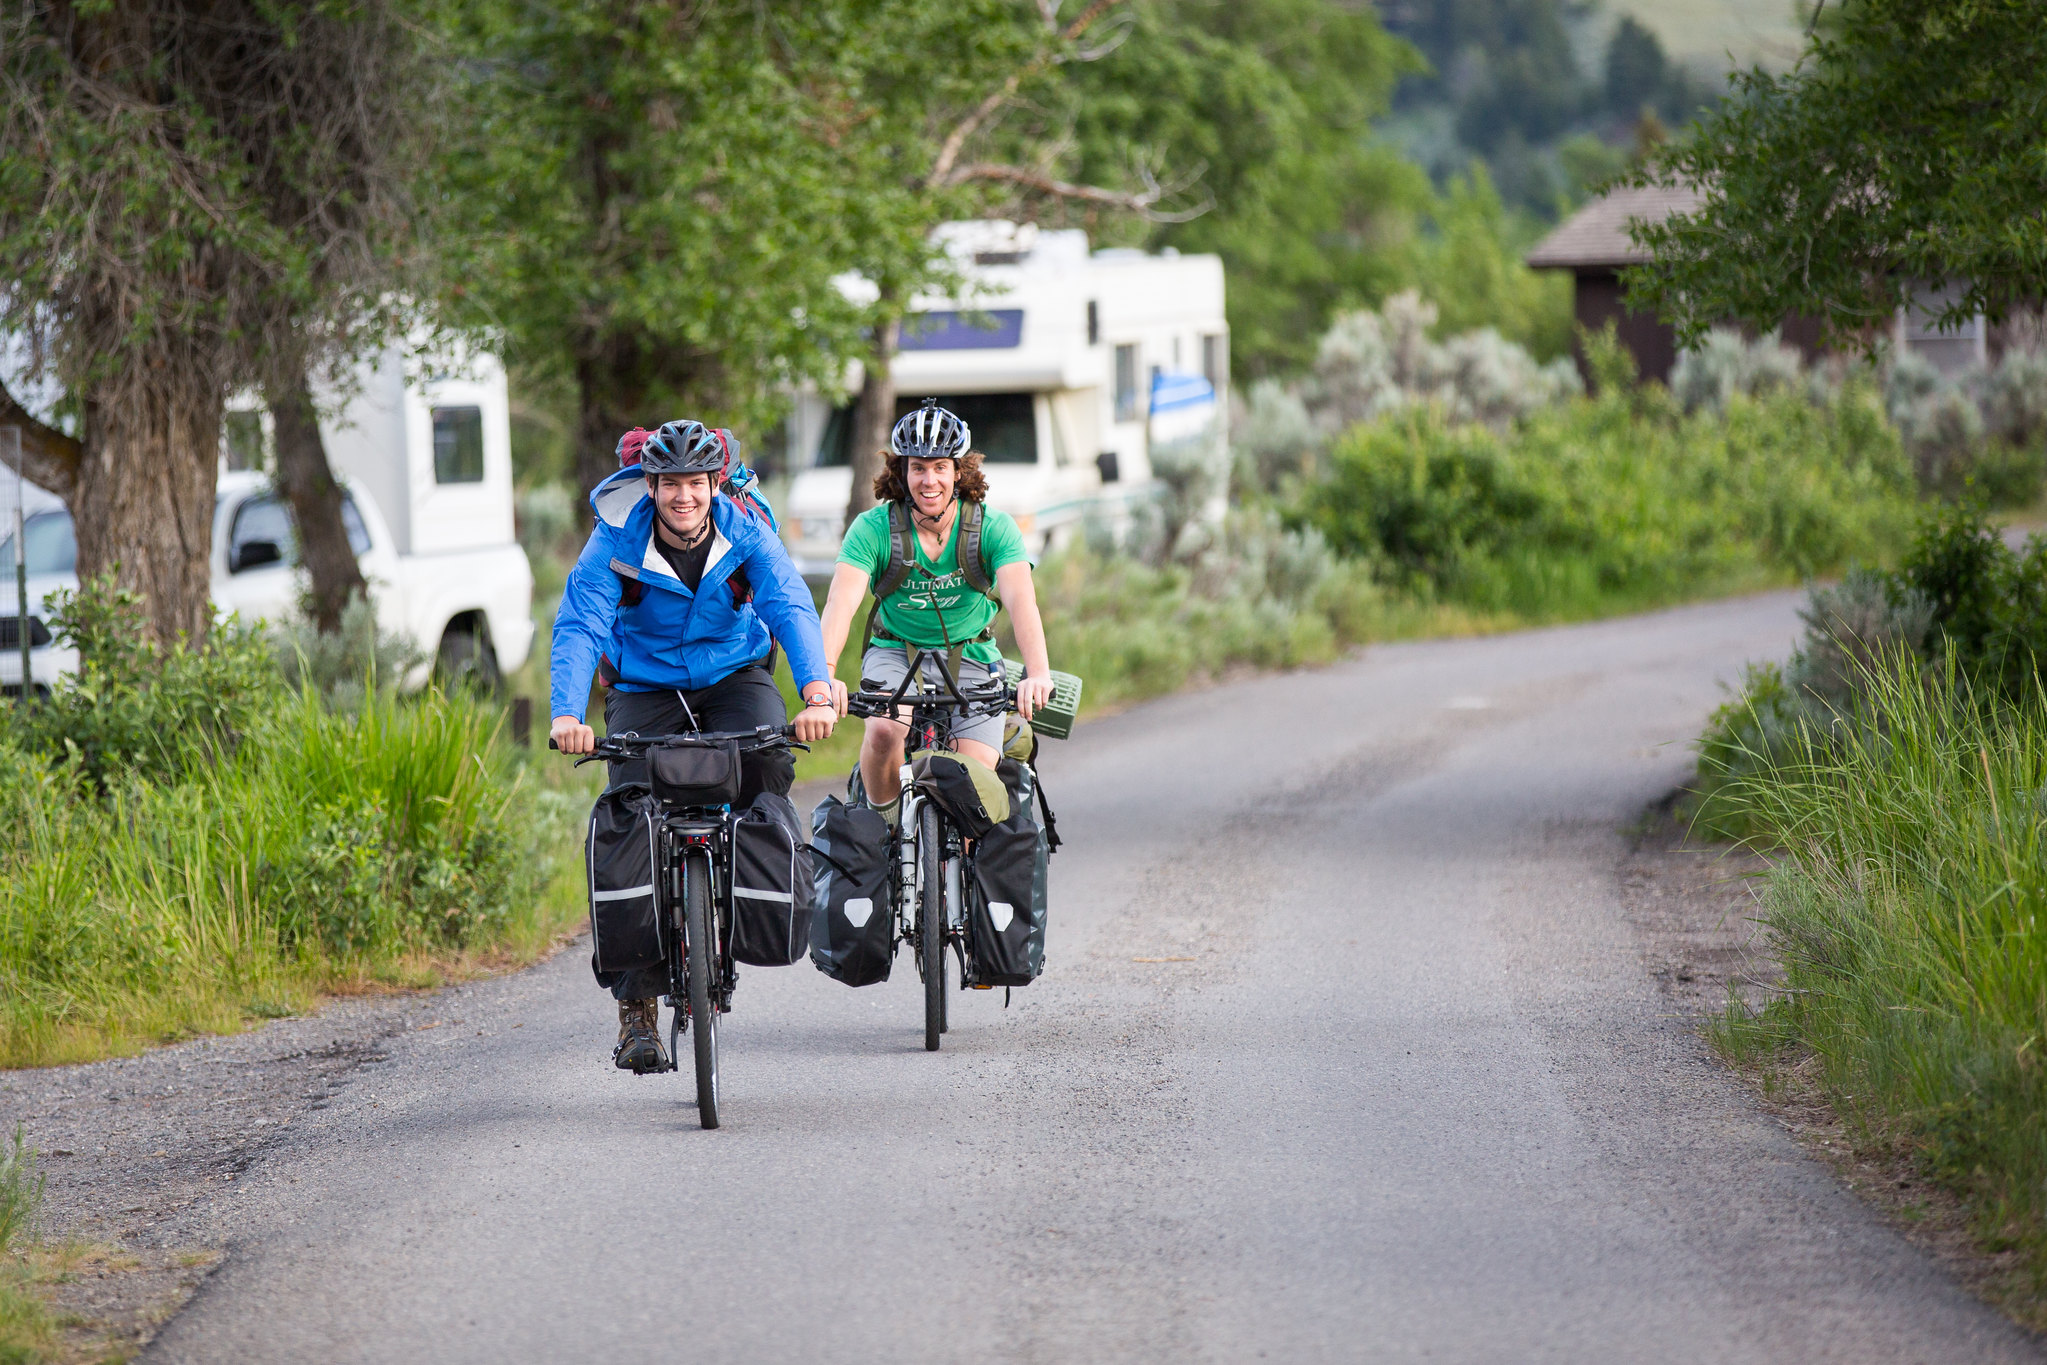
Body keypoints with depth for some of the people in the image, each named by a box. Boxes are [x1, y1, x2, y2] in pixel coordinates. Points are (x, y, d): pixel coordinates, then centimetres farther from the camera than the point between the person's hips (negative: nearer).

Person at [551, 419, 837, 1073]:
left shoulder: (746, 533, -18)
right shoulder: (617, 541, -20)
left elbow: (791, 608, -29)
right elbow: (578, 627, -29)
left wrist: (818, 694, -48)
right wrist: (567, 715, -47)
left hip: (734, 675, 0)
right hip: (645, 689, 0)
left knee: (768, 764, -32)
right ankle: (636, 1005, -10)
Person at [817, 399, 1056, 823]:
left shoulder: (993, 528, -14)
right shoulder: (873, 529, -15)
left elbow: (1021, 600, -29)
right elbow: (841, 602, -28)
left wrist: (1038, 673, -48)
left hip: (970, 657, 1)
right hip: (895, 654, -1)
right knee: (885, 731, -32)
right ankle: (881, 822, -6)